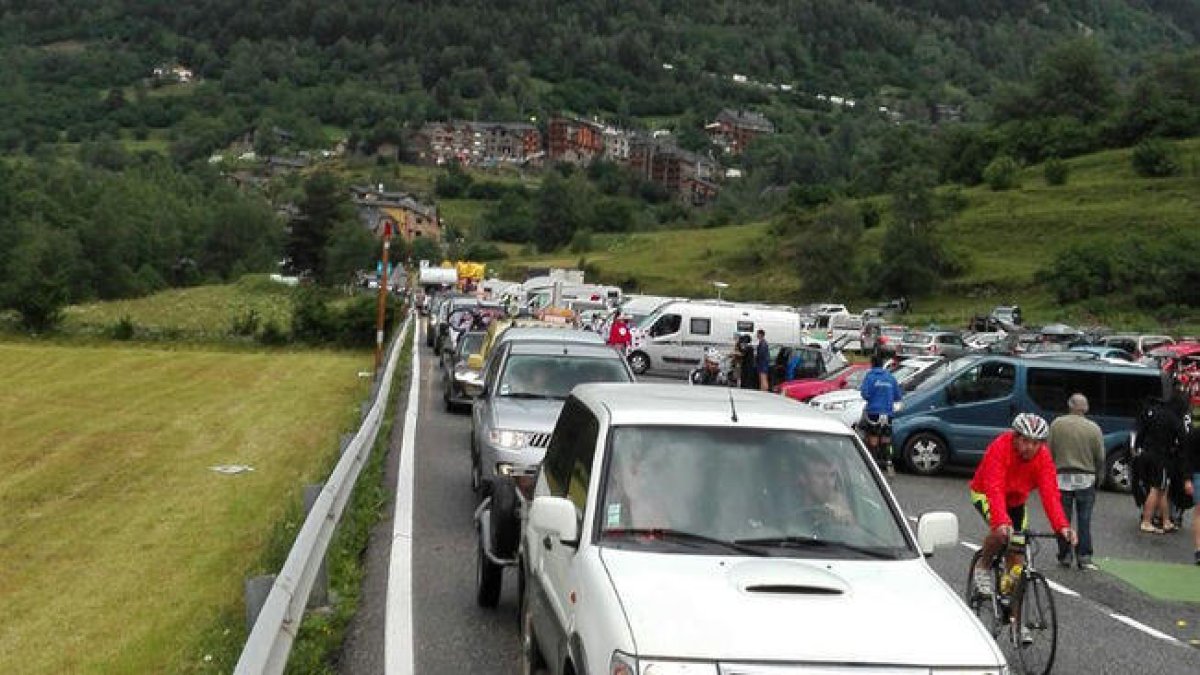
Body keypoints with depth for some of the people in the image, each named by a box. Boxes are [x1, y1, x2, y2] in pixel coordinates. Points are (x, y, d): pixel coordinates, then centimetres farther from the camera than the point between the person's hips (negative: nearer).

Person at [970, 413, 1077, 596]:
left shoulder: (1043, 456, -23)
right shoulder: (1000, 448, -35)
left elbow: (1050, 493, -30)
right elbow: (995, 489, -44)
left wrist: (1062, 526, -44)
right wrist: (1002, 522, -58)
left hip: (1016, 499, 4)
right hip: (985, 494, -4)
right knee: (1000, 533, -30)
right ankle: (983, 567, -2)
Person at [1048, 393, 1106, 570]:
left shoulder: (1056, 424, -4)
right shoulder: (1094, 428, -4)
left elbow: (1049, 452, -2)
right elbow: (1100, 458, 0)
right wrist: (1097, 478, 14)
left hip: (1062, 477, 0)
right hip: (1086, 479, 0)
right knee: (1084, 520, 4)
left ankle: (1064, 556, 11)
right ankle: (1084, 558, 3)